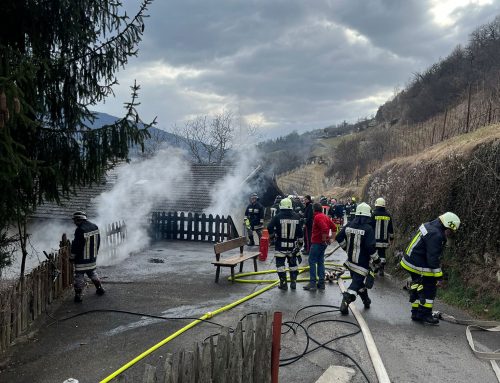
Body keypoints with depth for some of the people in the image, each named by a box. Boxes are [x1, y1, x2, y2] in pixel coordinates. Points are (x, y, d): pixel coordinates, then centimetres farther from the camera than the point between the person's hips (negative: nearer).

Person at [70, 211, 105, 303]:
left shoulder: (80, 230, -22)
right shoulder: (95, 227, 2)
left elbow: (76, 245, -18)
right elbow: (98, 242, 12)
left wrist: (72, 257, -6)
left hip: (81, 259, -7)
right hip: (92, 257, 7)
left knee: (79, 276, 2)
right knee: (92, 273, 23)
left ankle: (78, 295, 7)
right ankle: (100, 289, 32)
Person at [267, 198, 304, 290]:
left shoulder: (278, 217, -11)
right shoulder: (296, 217, -1)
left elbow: (270, 228, -11)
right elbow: (300, 232, 3)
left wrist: (272, 234, 10)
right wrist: (300, 242, 15)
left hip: (281, 245, -3)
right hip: (292, 245, 3)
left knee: (280, 264, 6)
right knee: (293, 264, 16)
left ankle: (283, 283, 7)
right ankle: (293, 282, 19)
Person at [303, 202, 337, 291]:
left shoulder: (317, 217, -15)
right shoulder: (325, 217, 13)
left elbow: (324, 229, -27)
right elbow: (333, 227, 19)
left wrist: (324, 239, -18)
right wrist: (332, 237, 19)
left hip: (317, 243, -9)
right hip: (323, 243, 9)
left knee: (312, 262, -3)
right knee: (320, 262, 14)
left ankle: (312, 283, -5)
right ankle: (321, 283, 16)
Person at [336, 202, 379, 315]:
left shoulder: (349, 225, -2)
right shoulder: (368, 229, -18)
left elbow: (339, 238, 2)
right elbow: (371, 247, -21)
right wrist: (376, 259, -5)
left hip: (351, 260, 7)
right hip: (362, 263, -6)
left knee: (360, 280, 23)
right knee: (357, 283, 0)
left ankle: (366, 300, 40)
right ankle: (345, 301, -13)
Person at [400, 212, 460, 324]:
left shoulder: (429, 226, 8)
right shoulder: (436, 236, -24)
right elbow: (433, 257, -23)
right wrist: (438, 274, -15)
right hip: (419, 266, -10)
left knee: (417, 288, 18)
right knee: (429, 289, 2)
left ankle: (416, 313, 27)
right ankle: (425, 314, 10)